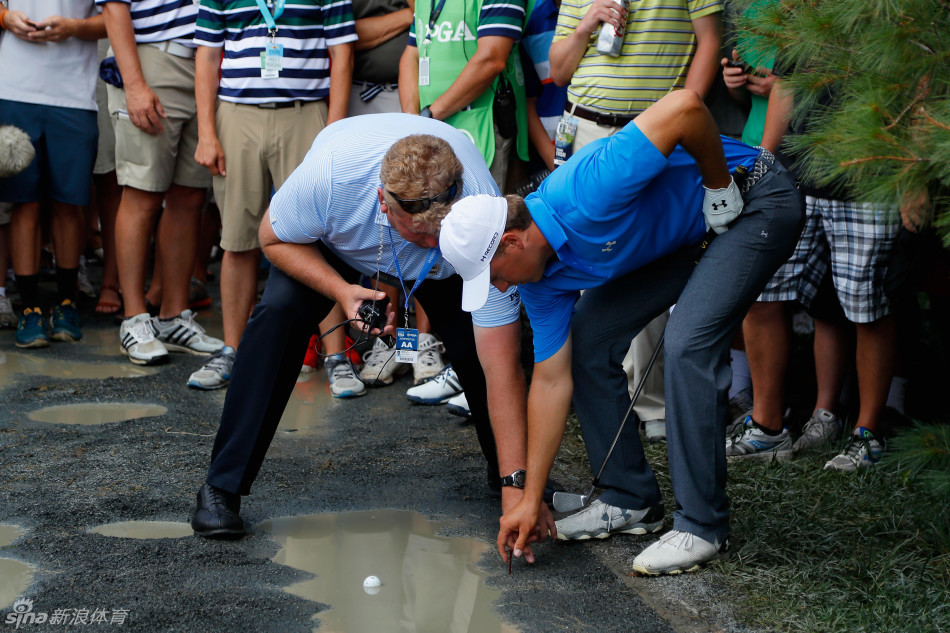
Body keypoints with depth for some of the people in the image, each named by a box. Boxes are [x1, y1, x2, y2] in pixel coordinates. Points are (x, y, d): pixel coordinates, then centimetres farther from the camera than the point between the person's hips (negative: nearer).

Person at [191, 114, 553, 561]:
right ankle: (222, 486, -14)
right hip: (333, 243, 0)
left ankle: (502, 473, 9)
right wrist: (340, 290, -36)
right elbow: (274, 238, -19)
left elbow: (502, 367, -39)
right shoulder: (330, 173, -43)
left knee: (475, 345, -21)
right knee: (278, 312, -25)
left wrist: (516, 486, -40)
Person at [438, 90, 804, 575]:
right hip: (683, 230, 8)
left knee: (689, 343, -23)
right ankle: (630, 500, 12)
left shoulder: (585, 195, -35)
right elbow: (551, 379, -4)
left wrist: (720, 187, -23)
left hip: (754, 200, -8)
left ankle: (702, 526, -11)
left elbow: (684, 106, -40)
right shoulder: (543, 277, -8)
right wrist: (530, 499, -4)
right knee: (587, 338, 1)